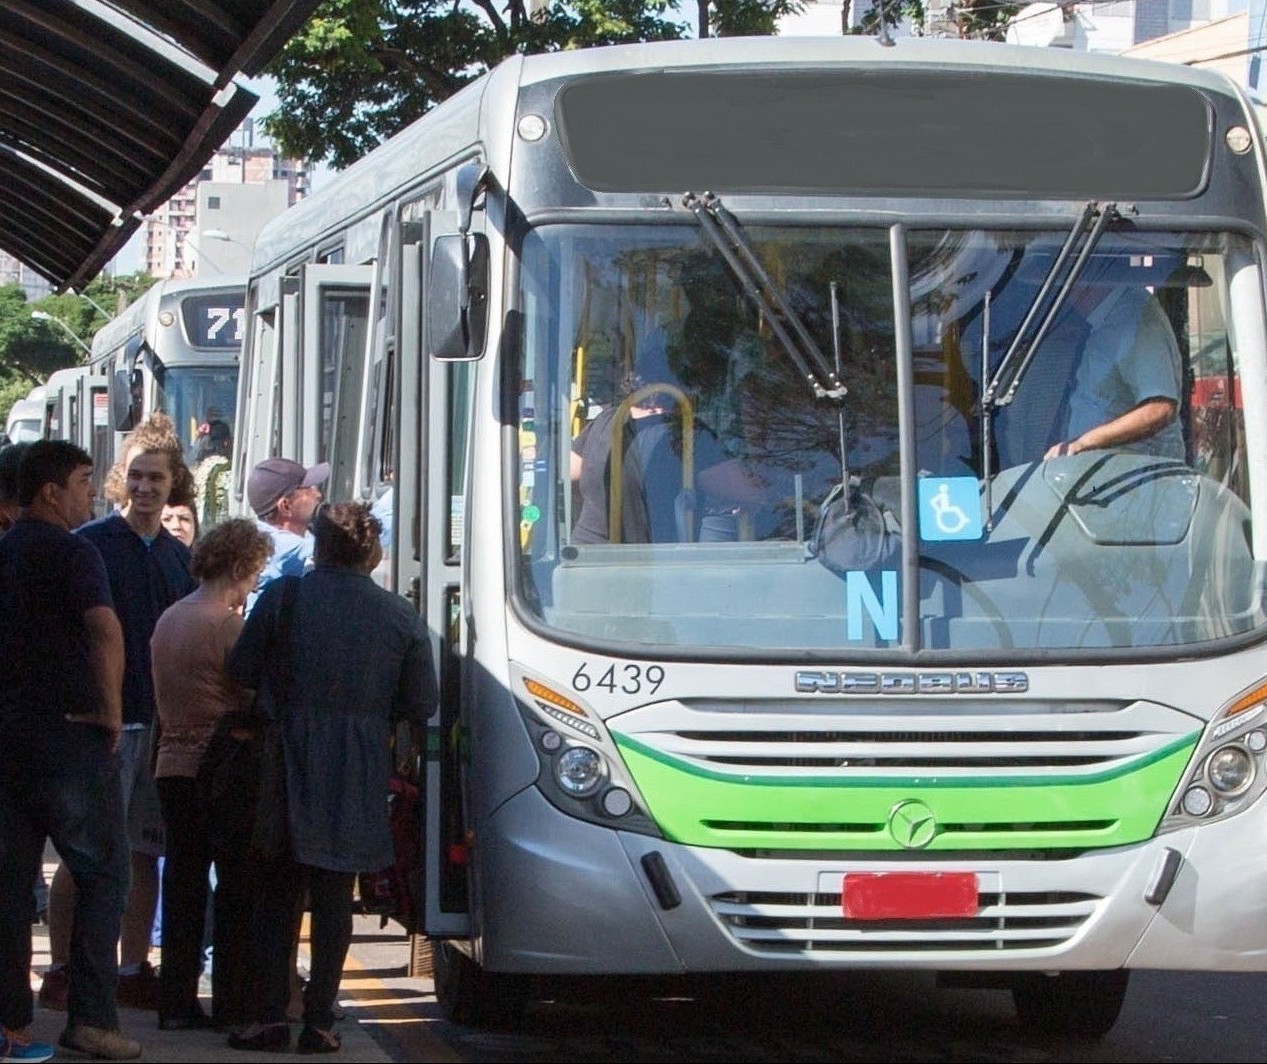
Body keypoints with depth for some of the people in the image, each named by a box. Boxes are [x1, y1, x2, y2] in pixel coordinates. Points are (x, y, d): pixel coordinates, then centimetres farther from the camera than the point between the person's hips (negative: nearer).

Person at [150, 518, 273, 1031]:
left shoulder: (168, 620, 11)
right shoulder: (229, 626, -15)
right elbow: (256, 703, -11)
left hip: (172, 767, 7)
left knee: (182, 883, 9)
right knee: (236, 884, 2)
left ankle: (176, 1001, 10)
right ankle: (229, 1000, 4)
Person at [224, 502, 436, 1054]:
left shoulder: (283, 596, -5)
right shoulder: (400, 615, -1)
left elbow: (241, 671, -1)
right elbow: (422, 704, 2)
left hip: (290, 766, -1)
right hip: (359, 777, 1)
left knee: (276, 895, 10)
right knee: (334, 897, 10)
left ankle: (271, 1016, 3)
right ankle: (319, 1020, 6)